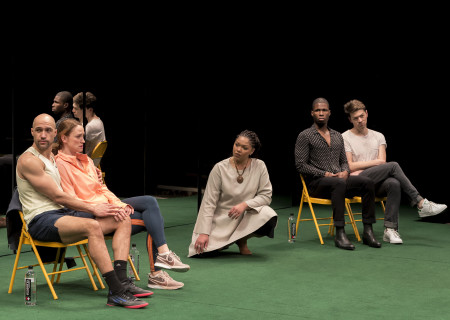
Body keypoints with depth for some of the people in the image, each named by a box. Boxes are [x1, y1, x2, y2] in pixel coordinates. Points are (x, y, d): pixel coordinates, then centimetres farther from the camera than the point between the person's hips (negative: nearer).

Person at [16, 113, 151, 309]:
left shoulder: (53, 158, 20)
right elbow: (58, 197, -12)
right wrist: (93, 209, -9)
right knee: (92, 226, -36)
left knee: (123, 219, -3)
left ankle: (121, 281, -18)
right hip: (41, 219, -9)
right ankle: (116, 293, -38)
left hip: (64, 212, 10)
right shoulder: (29, 160, -9)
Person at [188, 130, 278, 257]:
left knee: (268, 216, -30)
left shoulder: (259, 166, -6)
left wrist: (245, 205, -24)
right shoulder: (220, 168, -11)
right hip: (222, 219, -1)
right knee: (202, 249, -23)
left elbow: (266, 195, -5)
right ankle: (222, 242, 16)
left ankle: (242, 240, 1)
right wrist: (204, 233, -22)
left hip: (246, 216, 2)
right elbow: (209, 203, -13)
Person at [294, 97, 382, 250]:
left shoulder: (337, 136, 21)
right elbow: (300, 165, -6)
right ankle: (339, 234, -42)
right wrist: (324, 174, -15)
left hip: (339, 178, 6)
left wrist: (345, 172, -3)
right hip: (316, 183, -6)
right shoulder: (305, 136, 2)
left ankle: (368, 232, -22)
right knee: (339, 184, -39)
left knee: (367, 182, -21)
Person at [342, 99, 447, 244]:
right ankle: (421, 203, -26)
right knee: (393, 166, -25)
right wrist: (375, 162, -3)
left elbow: (382, 163, 6)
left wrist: (360, 170, -8)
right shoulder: (345, 138, 7)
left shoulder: (378, 136, 19)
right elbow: (350, 166, -4)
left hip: (376, 183, 4)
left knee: (394, 183, -33)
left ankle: (390, 229, -34)